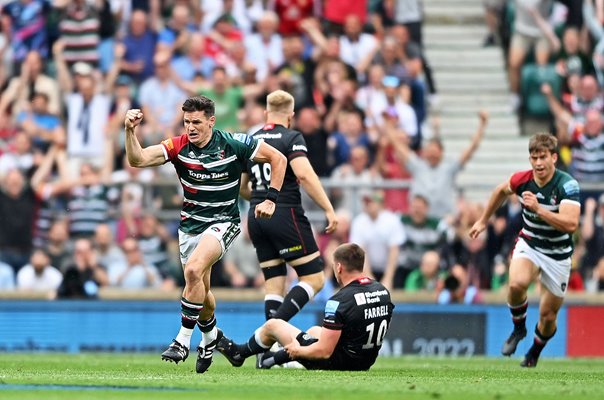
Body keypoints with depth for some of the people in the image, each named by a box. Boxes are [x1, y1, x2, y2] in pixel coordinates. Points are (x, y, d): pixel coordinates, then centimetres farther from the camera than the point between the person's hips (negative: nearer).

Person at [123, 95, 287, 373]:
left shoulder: (234, 144, -15)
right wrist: (130, 131, -39)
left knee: (193, 270, -28)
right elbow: (137, 160, -22)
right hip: (190, 223, 4)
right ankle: (210, 335, 42)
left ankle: (183, 340, -20)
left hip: (222, 222, -4)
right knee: (200, 289, 12)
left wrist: (271, 199, -9)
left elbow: (278, 159, -4)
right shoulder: (179, 147, -10)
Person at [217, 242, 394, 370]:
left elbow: (324, 352, -24)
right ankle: (271, 360, 50)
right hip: (366, 363, 7)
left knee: (273, 325, 14)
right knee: (315, 330, 35)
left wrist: (298, 350, -4)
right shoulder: (383, 291, -3)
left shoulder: (340, 301, -25)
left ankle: (238, 353, 42)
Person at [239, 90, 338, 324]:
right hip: (286, 216, -7)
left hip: (256, 218, 7)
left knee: (274, 287, 9)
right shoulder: (291, 138, -5)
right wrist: (328, 209, -19)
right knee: (314, 278, -3)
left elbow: (240, 188, 22)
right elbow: (304, 175, -21)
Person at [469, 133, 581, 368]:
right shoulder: (522, 179, -12)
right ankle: (518, 328, -1)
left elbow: (571, 224, -38)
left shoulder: (567, 185, -25)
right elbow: (501, 191, 13)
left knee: (548, 316, 4)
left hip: (558, 254, -2)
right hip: (529, 244, 2)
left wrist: (539, 209, -45)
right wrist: (483, 220, 20)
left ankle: (534, 354, 35)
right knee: (517, 283, -30)